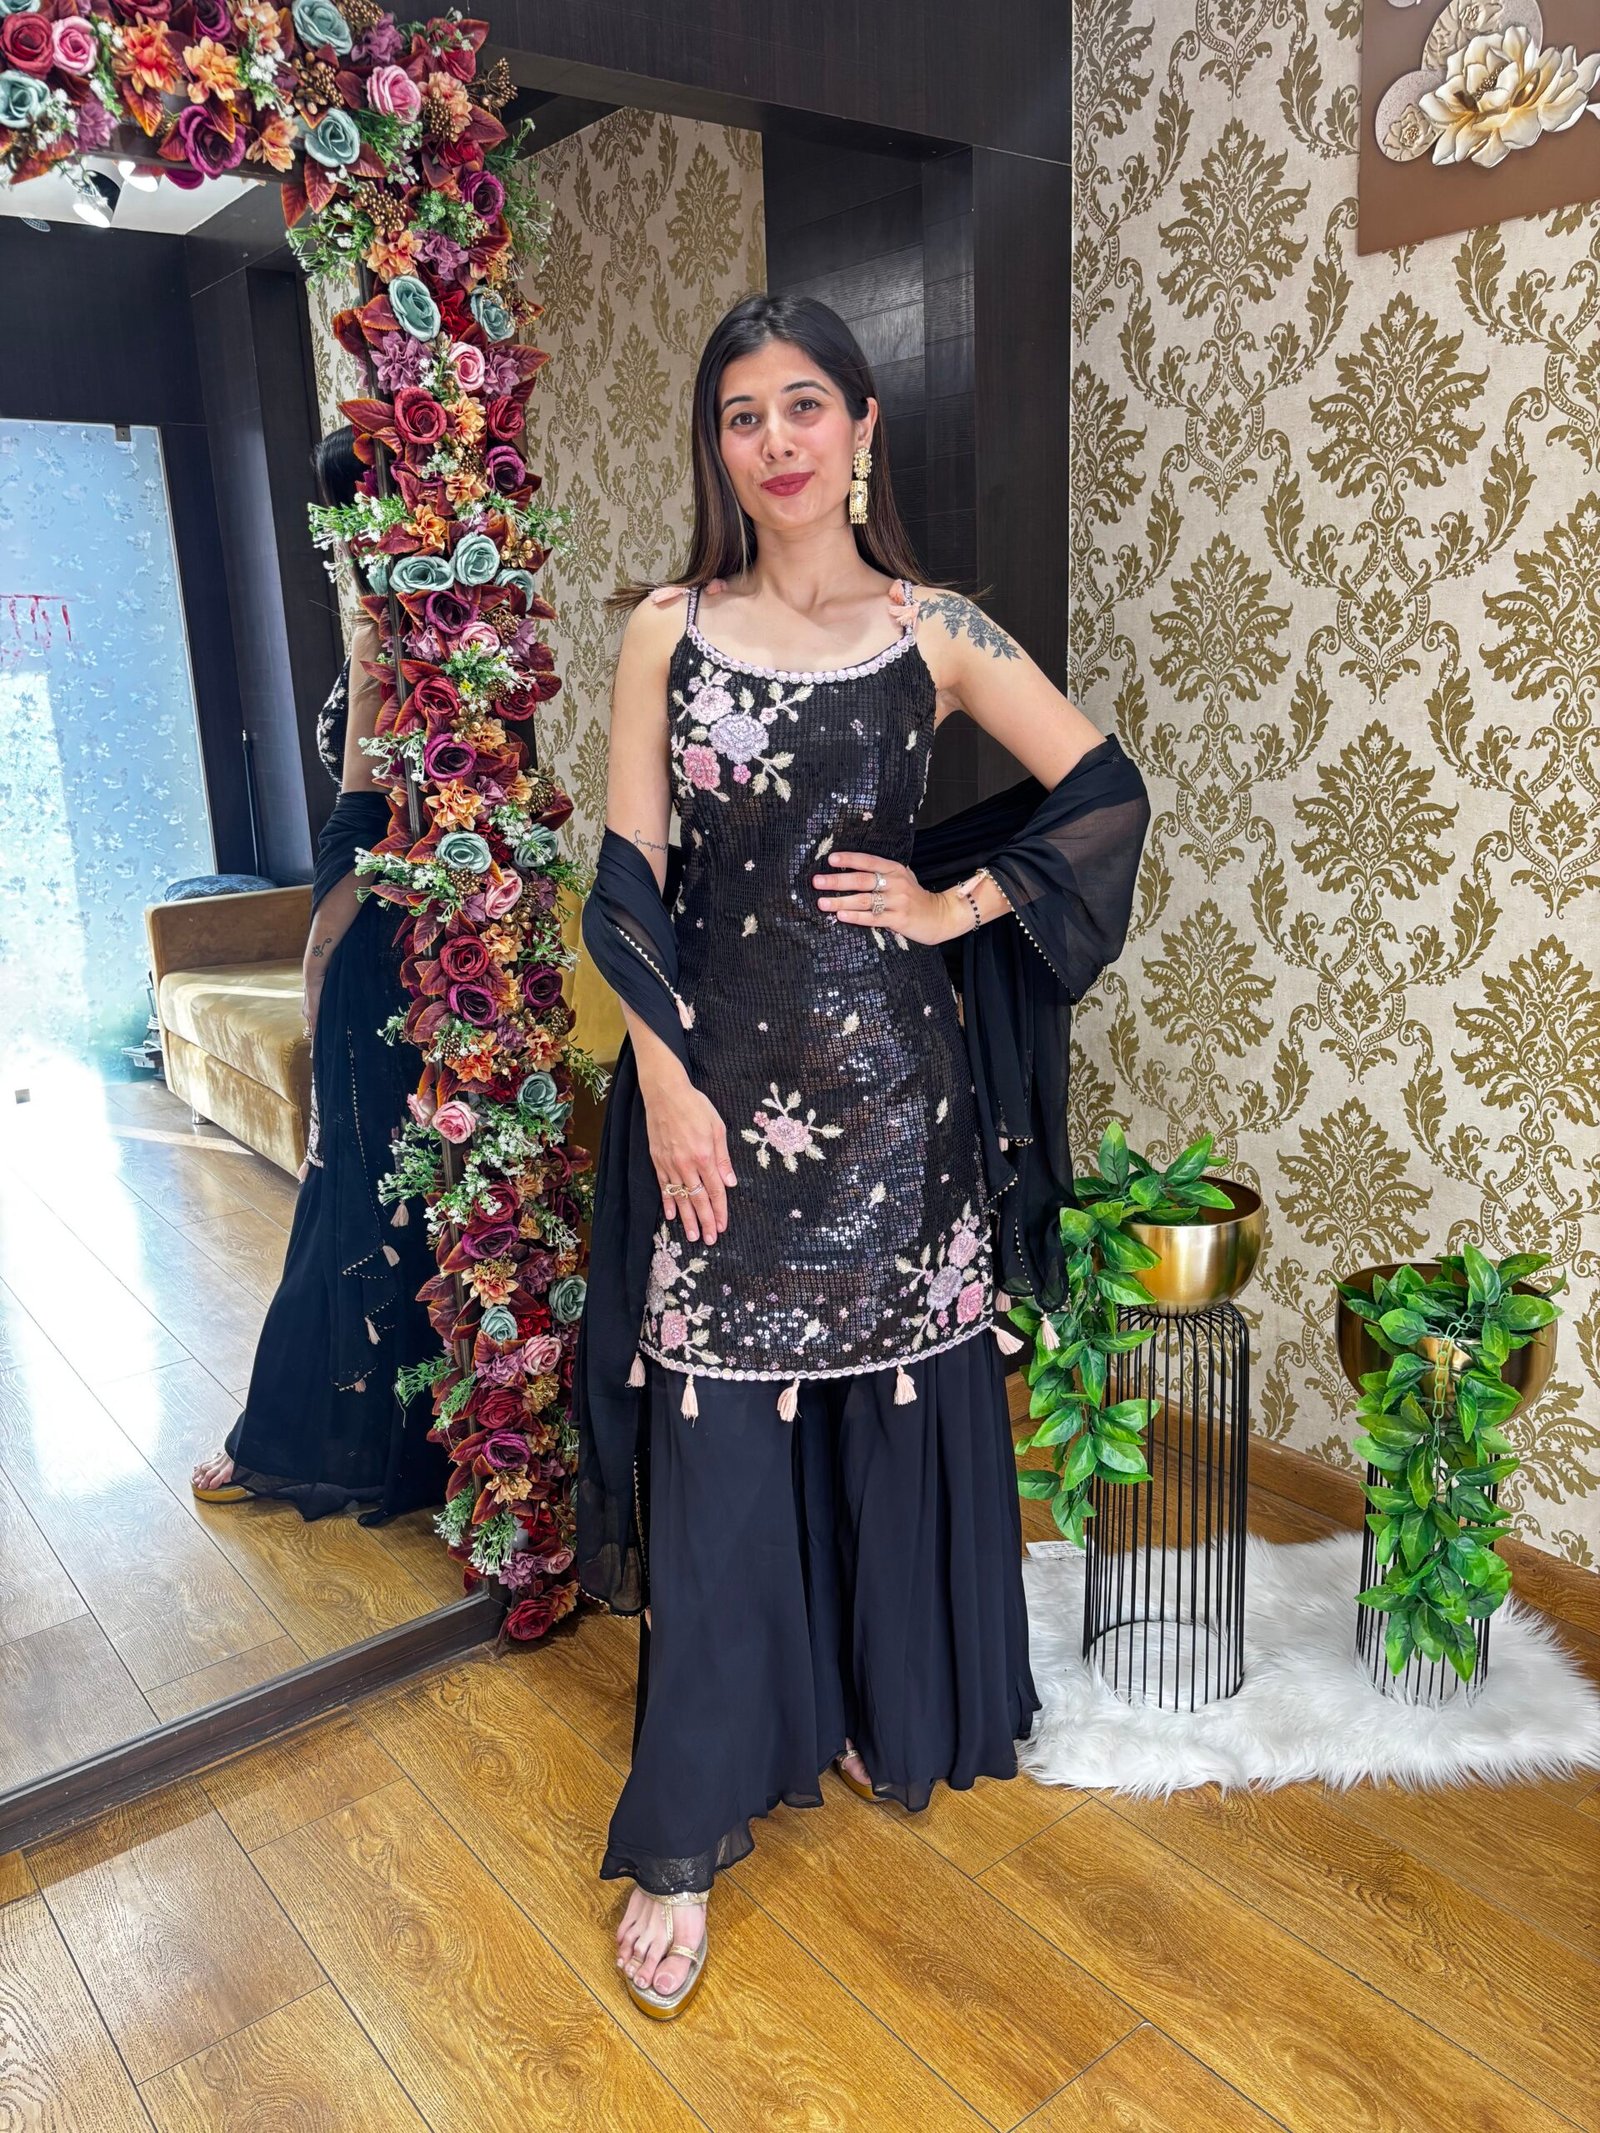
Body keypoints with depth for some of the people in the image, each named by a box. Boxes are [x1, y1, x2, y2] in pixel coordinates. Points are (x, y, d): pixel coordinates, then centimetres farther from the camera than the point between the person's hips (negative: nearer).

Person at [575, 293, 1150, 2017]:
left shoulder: (935, 633, 3)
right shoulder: (668, 630, 4)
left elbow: (1107, 797, 6)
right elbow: (628, 876, 0)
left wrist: (955, 905, -3)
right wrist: (666, 1079, -8)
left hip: (888, 1074, 1)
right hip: (722, 1071, 0)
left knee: (894, 1407, 11)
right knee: (719, 1437, 2)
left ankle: (880, 1712, 37)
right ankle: (684, 1832, 18)